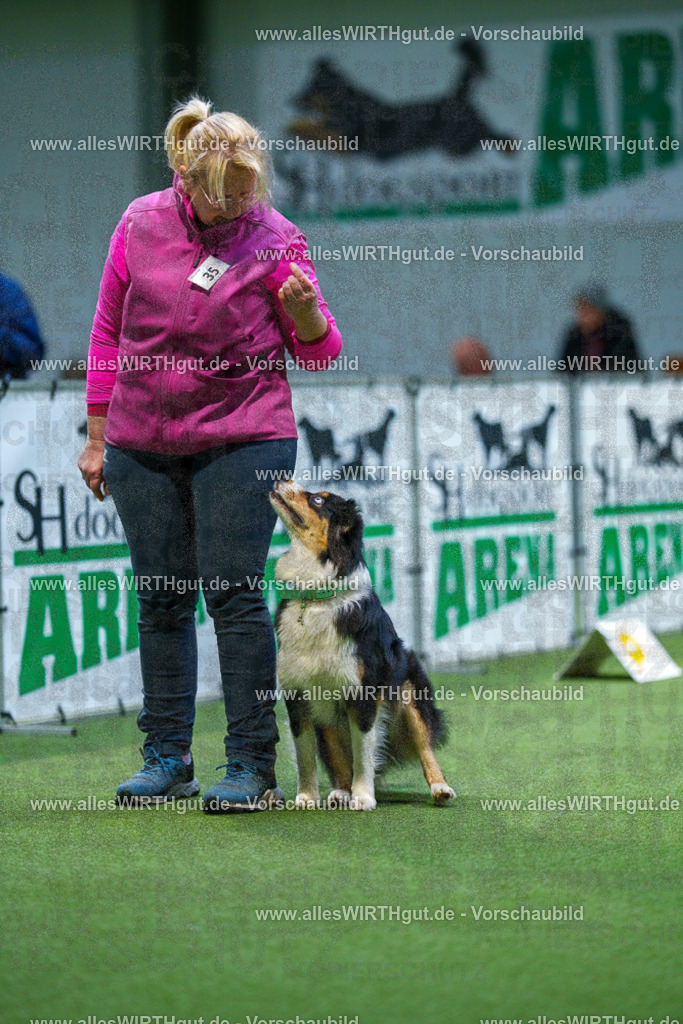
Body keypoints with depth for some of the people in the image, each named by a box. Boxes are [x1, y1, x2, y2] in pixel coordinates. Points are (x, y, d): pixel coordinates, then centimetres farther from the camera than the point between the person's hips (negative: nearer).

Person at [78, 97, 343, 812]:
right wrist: (97, 437, 9)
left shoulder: (275, 238, -6)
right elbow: (108, 331, 9)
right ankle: (166, 759, 16)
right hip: (142, 445, 3)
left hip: (241, 440, -3)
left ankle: (252, 765, -3)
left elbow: (319, 352, -1)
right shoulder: (141, 225, 1)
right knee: (160, 600, 7)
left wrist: (305, 309, -24)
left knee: (234, 594, -8)